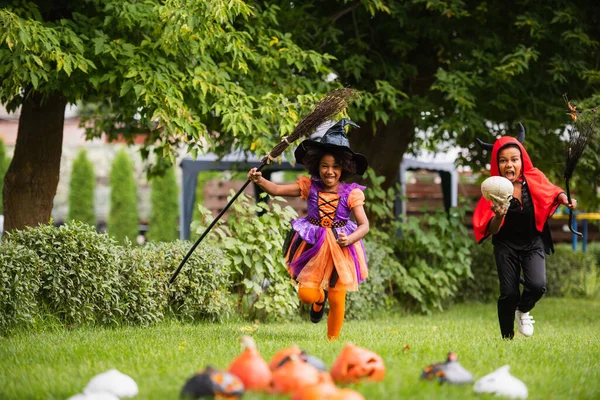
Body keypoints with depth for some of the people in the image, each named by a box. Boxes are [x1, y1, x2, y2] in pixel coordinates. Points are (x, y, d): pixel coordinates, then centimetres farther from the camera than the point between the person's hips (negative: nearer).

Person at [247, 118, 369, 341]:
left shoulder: (351, 193, -7)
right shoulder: (310, 187, -2)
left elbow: (364, 224, -8)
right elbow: (277, 189, -4)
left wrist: (350, 239, -26)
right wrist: (260, 181, -22)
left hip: (341, 250, -1)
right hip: (314, 247, 1)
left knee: (337, 301, 1)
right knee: (306, 293, -9)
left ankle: (333, 339, 22)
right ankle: (320, 298, 29)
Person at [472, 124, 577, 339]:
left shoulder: (534, 179, -13)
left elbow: (552, 192, 8)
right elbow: (492, 231, -19)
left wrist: (565, 199, -13)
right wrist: (498, 217, -41)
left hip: (533, 243, 1)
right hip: (507, 246, -1)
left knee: (537, 286, -19)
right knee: (509, 293, -7)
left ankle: (523, 311, 15)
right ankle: (507, 338, 15)